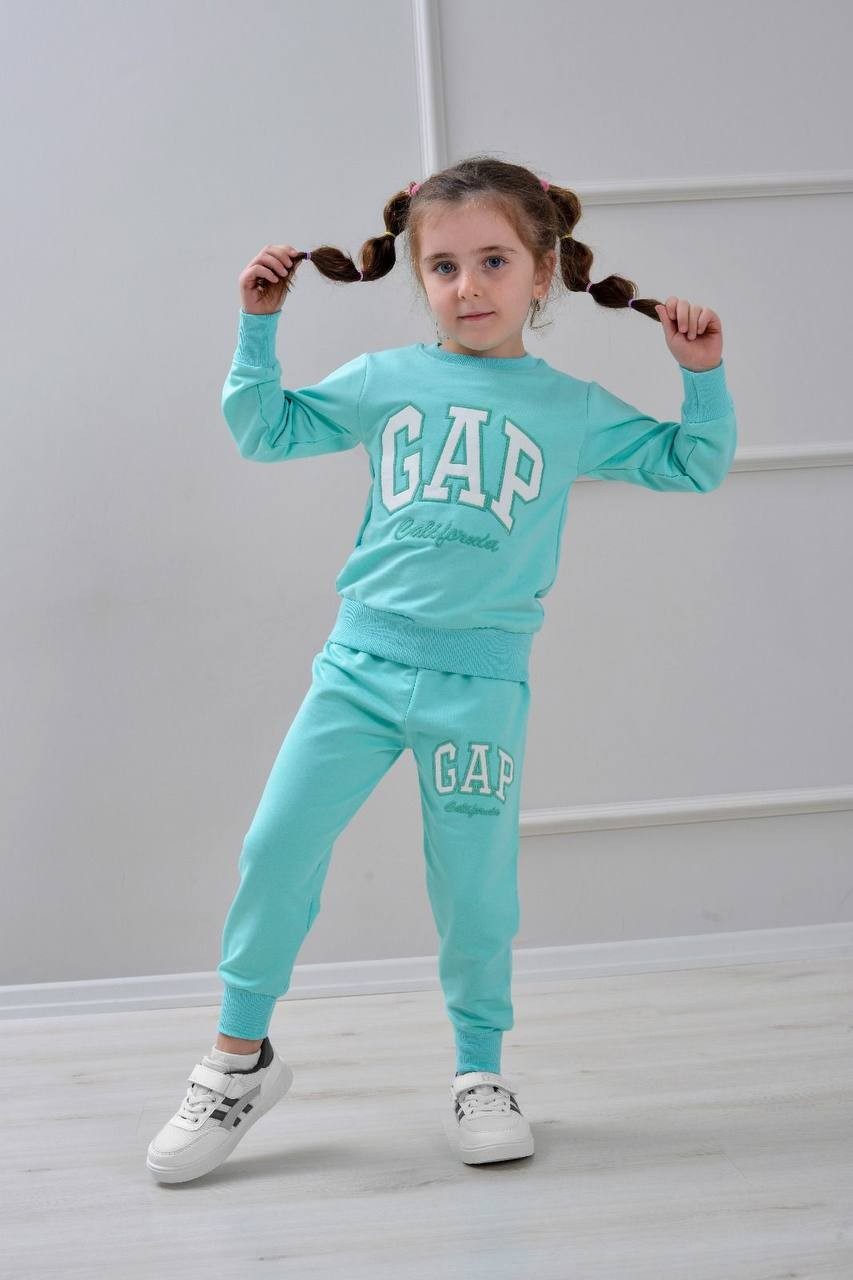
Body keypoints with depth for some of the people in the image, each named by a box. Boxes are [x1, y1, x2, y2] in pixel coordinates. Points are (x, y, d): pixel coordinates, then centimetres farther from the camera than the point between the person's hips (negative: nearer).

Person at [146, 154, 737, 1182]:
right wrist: (258, 327, 7)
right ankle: (241, 1057, 17)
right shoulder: (383, 380, 7)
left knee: (474, 883, 3)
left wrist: (701, 374, 1)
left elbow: (692, 466, 13)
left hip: (481, 680, -1)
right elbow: (264, 431, 16)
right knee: (277, 845, -3)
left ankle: (481, 1072, 27)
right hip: (361, 659, 1)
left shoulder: (571, 407, 5)